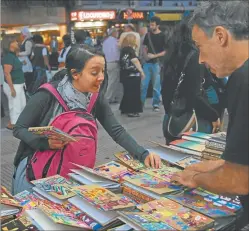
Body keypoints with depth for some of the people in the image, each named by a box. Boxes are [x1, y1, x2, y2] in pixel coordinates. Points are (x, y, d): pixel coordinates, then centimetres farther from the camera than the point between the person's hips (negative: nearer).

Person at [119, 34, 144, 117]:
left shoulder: (123, 49, 11)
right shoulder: (130, 49, -13)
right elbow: (135, 61, -17)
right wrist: (141, 71, -13)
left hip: (125, 74, 8)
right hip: (132, 74, -8)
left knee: (127, 92, 17)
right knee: (133, 93, -2)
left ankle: (125, 109, 24)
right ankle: (132, 111, 1)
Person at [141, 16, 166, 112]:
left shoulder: (163, 36, -3)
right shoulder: (148, 35, 10)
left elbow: (166, 51, -4)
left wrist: (154, 55, -14)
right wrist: (145, 55, 0)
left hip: (157, 63, -4)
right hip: (147, 62, 4)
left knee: (156, 85, 2)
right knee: (143, 84, 4)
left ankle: (156, 104, 13)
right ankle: (140, 102, 13)